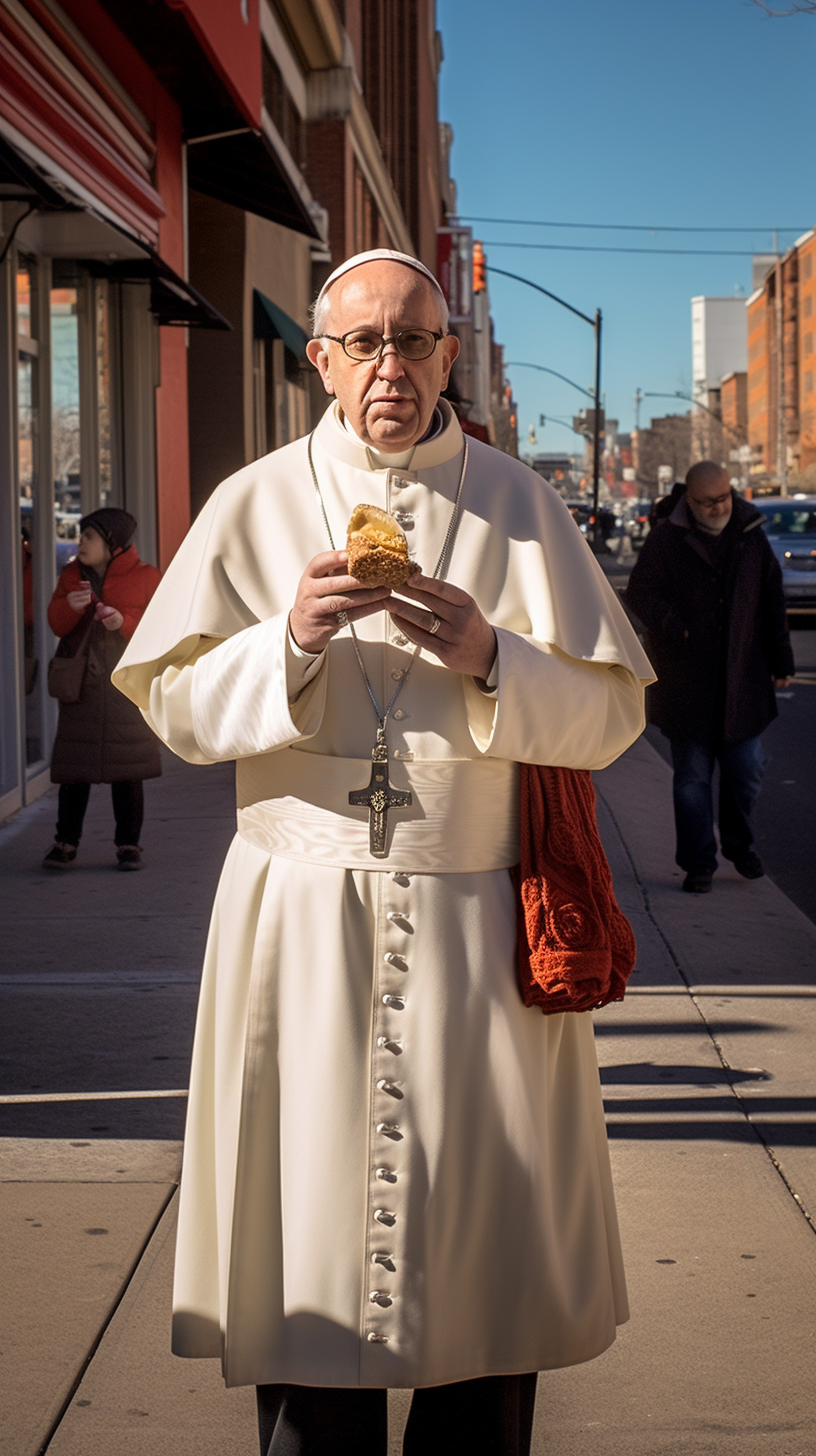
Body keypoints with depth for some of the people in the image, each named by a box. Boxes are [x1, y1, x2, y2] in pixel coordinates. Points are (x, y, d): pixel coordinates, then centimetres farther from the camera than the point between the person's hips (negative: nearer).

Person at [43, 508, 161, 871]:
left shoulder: (144, 577, 0)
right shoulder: (72, 575, 8)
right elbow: (56, 624, 5)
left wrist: (124, 622, -21)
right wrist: (69, 606, -17)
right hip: (80, 681, 2)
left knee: (126, 765, 0)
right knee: (73, 763, -1)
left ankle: (128, 843, 10)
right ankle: (66, 842, 7)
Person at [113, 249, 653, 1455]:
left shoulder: (516, 504, 6)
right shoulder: (255, 505, 7)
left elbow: (612, 713, 3)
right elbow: (175, 707, 4)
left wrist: (492, 662, -14)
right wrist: (288, 639, -13)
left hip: (475, 923, 0)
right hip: (301, 916, 0)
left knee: (486, 1235, 3)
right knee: (308, 1232, 2)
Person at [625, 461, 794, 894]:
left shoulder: (750, 534, 6)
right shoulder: (666, 539, -5)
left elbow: (771, 600, 12)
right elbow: (640, 592, -11)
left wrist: (780, 659, 13)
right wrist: (672, 627, -28)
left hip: (741, 675, 3)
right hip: (684, 676, -3)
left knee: (747, 765, 3)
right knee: (692, 773, 2)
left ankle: (738, 842, 29)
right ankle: (698, 863, 12)